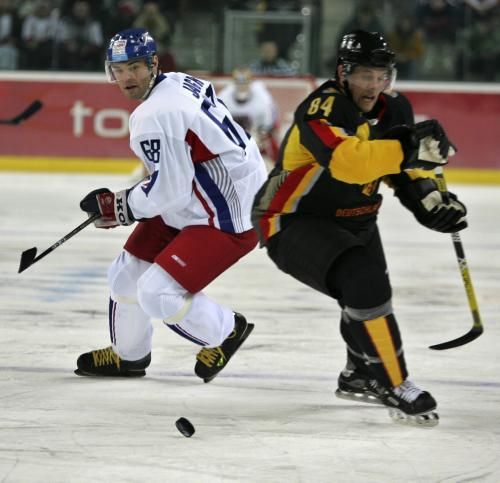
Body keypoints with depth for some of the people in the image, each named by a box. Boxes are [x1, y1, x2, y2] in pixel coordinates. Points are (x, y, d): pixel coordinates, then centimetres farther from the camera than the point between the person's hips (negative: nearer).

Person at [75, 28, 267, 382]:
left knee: (157, 292, -17)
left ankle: (225, 331, 9)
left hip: (228, 220, -11)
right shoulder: (180, 82, 5)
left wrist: (117, 206, -10)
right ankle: (127, 355, 35)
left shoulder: (154, 116, -24)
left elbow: (169, 191, -24)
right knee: (130, 271, 15)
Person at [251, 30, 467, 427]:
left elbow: (405, 168, 7)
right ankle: (396, 387, -18)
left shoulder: (394, 110, -3)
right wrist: (407, 150, -53)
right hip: (292, 224, -9)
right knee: (363, 283, -28)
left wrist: (432, 200, -12)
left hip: (352, 221, 9)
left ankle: (360, 376, 51)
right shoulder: (322, 109, -28)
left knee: (370, 291, 25)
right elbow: (347, 160, -45)